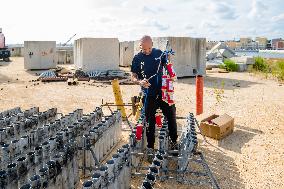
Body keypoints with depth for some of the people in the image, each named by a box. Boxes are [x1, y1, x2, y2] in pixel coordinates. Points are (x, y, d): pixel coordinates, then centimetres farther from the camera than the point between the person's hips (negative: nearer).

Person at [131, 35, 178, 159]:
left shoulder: (159, 53, 3)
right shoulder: (137, 58, -3)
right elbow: (133, 77, -3)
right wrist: (140, 82, -23)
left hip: (163, 91, 2)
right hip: (149, 95, -2)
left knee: (171, 116, 8)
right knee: (150, 121, 6)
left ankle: (174, 141, 29)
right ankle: (150, 146, 20)